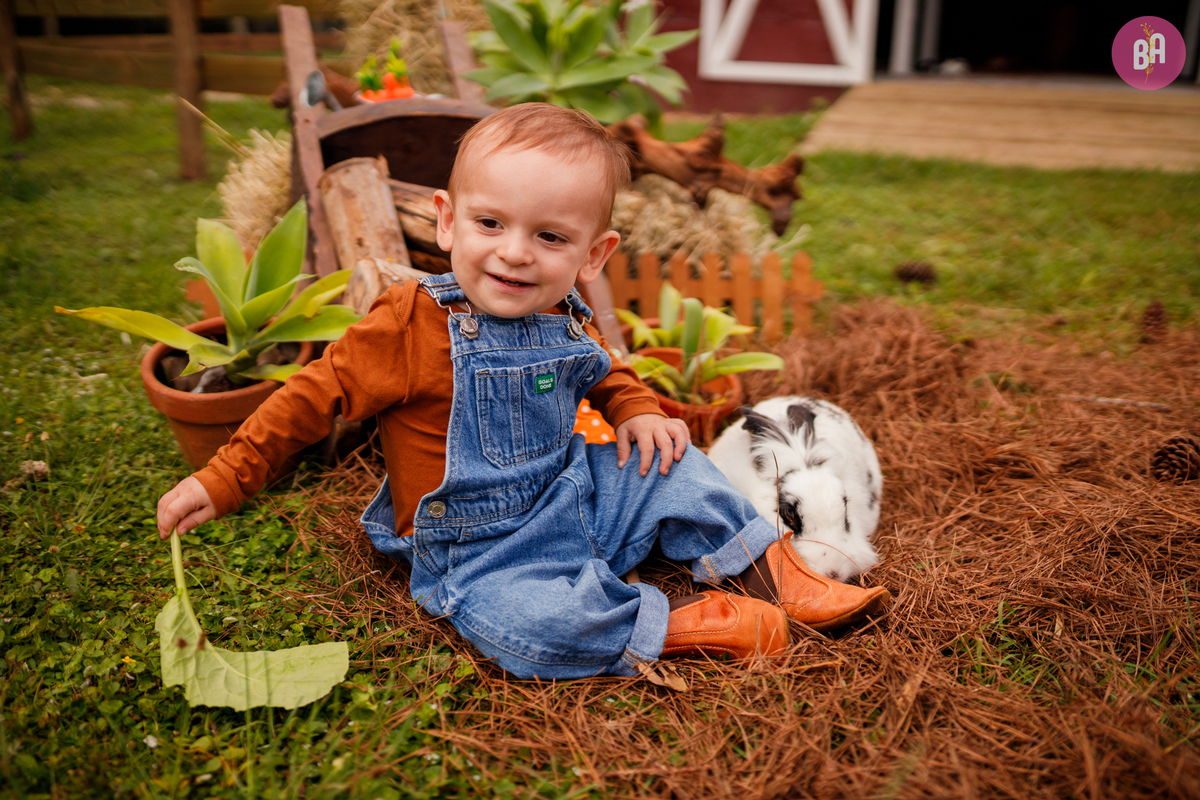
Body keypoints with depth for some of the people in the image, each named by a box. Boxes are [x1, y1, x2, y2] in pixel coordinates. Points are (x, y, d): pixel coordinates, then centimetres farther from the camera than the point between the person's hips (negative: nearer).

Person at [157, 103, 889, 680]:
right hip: (478, 552, -6)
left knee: (670, 465, 2)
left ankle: (775, 574, 14)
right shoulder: (414, 323, -19)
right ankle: (686, 624, -16)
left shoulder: (567, 322, -1)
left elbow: (602, 374, 21)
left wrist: (637, 411, 0)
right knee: (529, 626, -33)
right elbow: (315, 397, -13)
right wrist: (222, 482, -11)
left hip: (575, 499, 6)